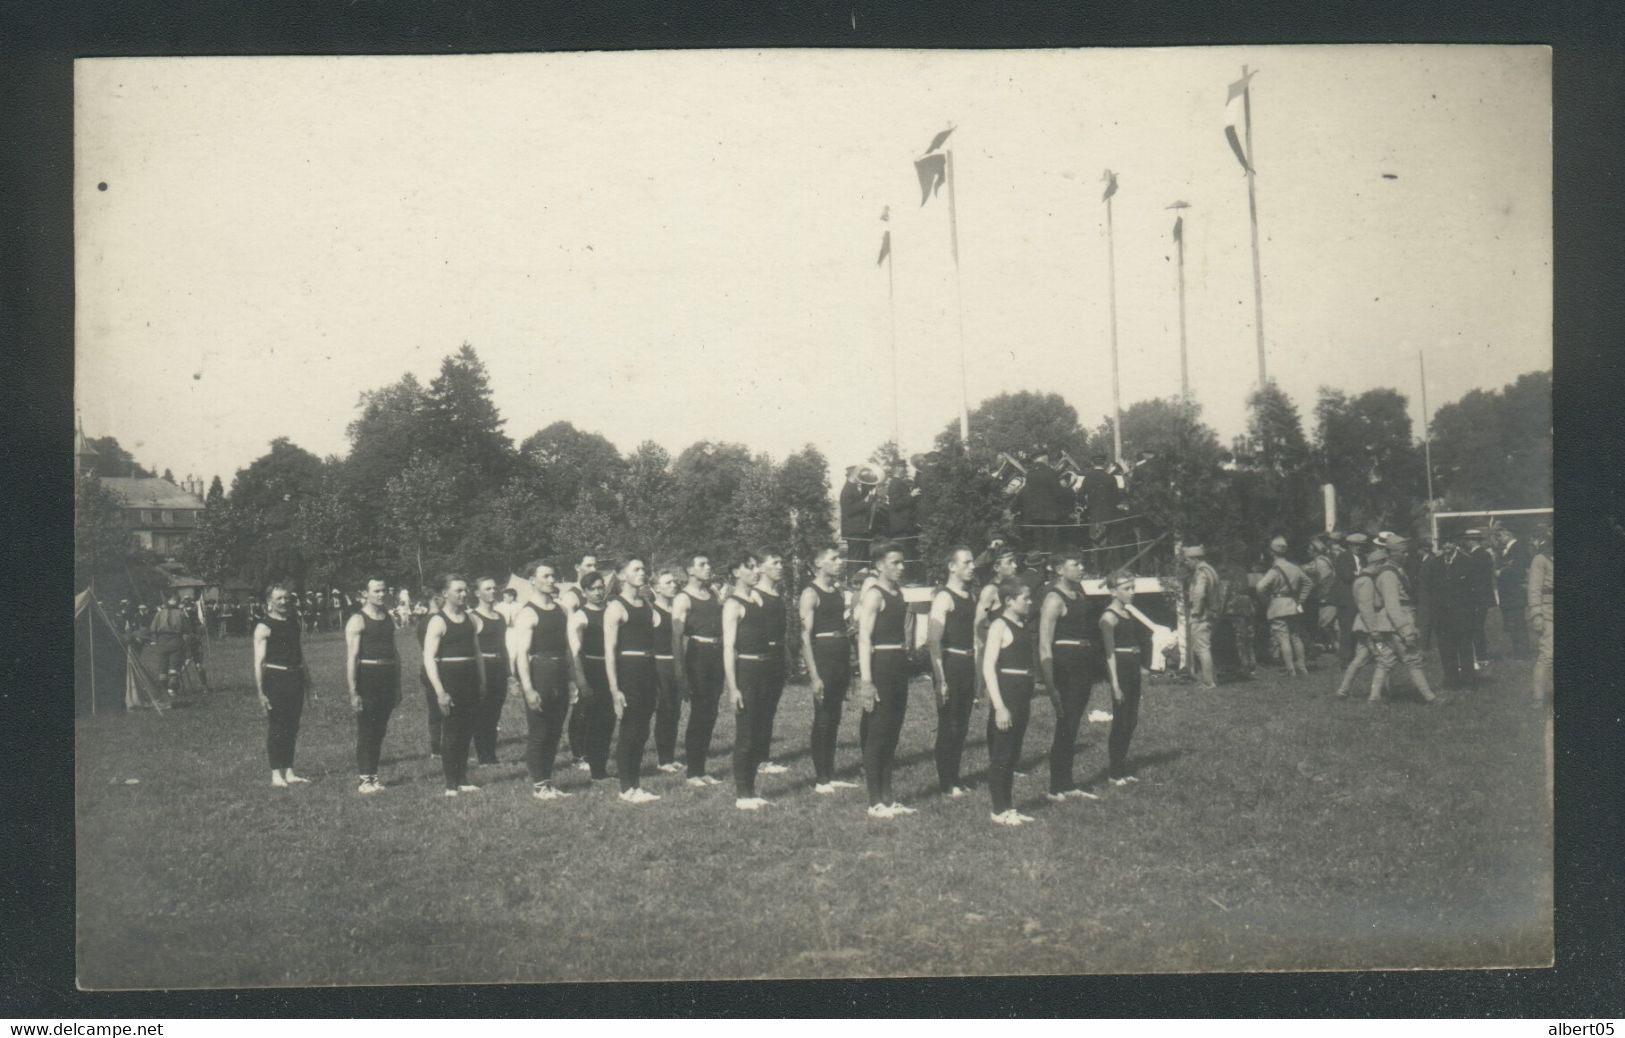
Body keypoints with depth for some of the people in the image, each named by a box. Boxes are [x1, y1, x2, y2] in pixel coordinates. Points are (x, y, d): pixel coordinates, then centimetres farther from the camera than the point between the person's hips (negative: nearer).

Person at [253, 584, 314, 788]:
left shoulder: (293, 622, 13)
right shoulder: (264, 627, -7)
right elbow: (259, 662, -10)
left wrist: (308, 685, 21)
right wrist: (260, 692, -17)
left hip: (295, 678, 6)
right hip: (275, 678, -6)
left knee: (292, 727, 9)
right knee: (276, 728, -3)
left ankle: (289, 773, 15)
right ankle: (276, 775, 1)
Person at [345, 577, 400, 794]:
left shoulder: (388, 619, 13)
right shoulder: (357, 621, -7)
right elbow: (351, 657, -11)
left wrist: (398, 686, 16)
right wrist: (353, 691, -16)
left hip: (388, 677, 6)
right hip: (367, 676, -6)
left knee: (379, 731, 9)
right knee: (365, 731, -3)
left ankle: (373, 776, 16)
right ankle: (364, 780, 1)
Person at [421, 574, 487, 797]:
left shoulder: (471, 619, 12)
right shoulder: (438, 622, -9)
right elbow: (429, 658, -13)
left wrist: (482, 682, 15)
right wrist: (440, 691, -19)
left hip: (470, 678, 6)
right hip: (449, 678, -6)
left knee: (467, 730, 9)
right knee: (450, 732, -2)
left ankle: (462, 779, 19)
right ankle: (451, 784, 5)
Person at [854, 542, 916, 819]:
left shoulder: (899, 594, 14)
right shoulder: (874, 595, -12)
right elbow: (864, 639, -18)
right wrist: (866, 680, -23)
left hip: (898, 666, 9)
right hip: (880, 666, -9)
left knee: (891, 734, 12)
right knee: (876, 735, -4)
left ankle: (887, 798, 18)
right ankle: (875, 803, 1)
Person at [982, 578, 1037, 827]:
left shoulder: (1022, 626, 14)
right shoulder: (999, 625, -12)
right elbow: (988, 666, -17)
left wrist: (1029, 699, 18)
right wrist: (999, 706, -20)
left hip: (1022, 696, 8)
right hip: (1006, 694, -8)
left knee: (1013, 756, 13)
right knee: (1000, 756, -2)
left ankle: (1009, 807, 20)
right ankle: (999, 811, 4)